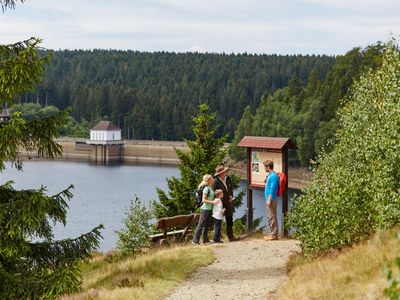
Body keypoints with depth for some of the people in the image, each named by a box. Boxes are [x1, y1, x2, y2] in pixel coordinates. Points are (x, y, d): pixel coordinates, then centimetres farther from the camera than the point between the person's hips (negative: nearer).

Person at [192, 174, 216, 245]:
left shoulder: (211, 188, 9)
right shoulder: (206, 189, -17)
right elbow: (204, 200, -19)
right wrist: (212, 202, -21)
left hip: (209, 209, 9)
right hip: (205, 209, -9)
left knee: (207, 225, 15)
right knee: (201, 225, -6)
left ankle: (205, 239, 23)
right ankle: (195, 240, -3)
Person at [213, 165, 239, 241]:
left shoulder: (228, 178, 4)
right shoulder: (216, 181, -17)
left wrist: (231, 196, 5)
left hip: (228, 202, 7)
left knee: (230, 221, 11)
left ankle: (230, 236, 19)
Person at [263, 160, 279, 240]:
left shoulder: (273, 176, -16)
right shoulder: (270, 175, 15)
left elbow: (272, 189, -20)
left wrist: (269, 200, -22)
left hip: (272, 199, -10)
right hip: (270, 199, 10)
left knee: (272, 217, -7)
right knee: (270, 217, 13)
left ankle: (274, 235, -4)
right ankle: (272, 233, 19)